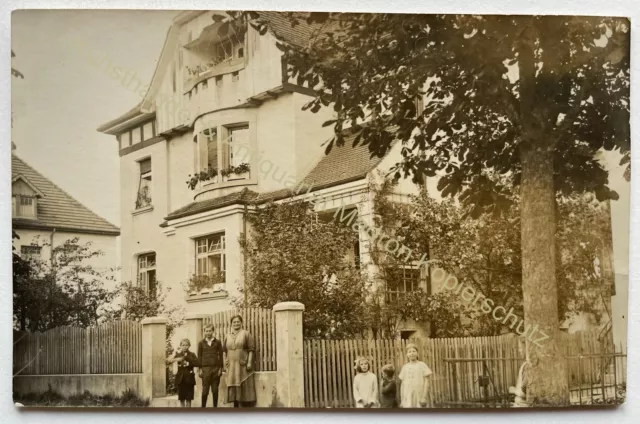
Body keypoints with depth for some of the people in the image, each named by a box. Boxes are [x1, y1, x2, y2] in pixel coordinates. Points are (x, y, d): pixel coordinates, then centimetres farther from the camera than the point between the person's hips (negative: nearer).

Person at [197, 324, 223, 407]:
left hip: (216, 368, 0)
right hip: (205, 368, 0)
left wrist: (220, 368, -1)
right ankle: (203, 406, 4)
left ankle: (215, 406, 12)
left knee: (215, 390, 4)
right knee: (205, 390, -3)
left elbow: (221, 355, 5)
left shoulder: (217, 342, 5)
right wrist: (199, 369, -1)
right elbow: (199, 356, 6)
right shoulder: (201, 343, 6)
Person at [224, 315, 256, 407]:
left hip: (243, 365, -5)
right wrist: (226, 361, 8)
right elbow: (225, 350, 19)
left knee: (244, 387, -4)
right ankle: (235, 406, 13)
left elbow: (251, 349, -7)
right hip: (231, 366, 5)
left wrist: (249, 362, -16)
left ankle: (246, 406, -3)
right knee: (233, 387, 7)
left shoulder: (245, 334, -1)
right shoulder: (228, 336, 13)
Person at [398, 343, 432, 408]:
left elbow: (426, 382, -4)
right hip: (407, 400, 3)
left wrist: (424, 398, -14)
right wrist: (401, 401, 6)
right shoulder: (405, 367, 11)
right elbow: (402, 384, 11)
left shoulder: (422, 365, 1)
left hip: (419, 398, -3)